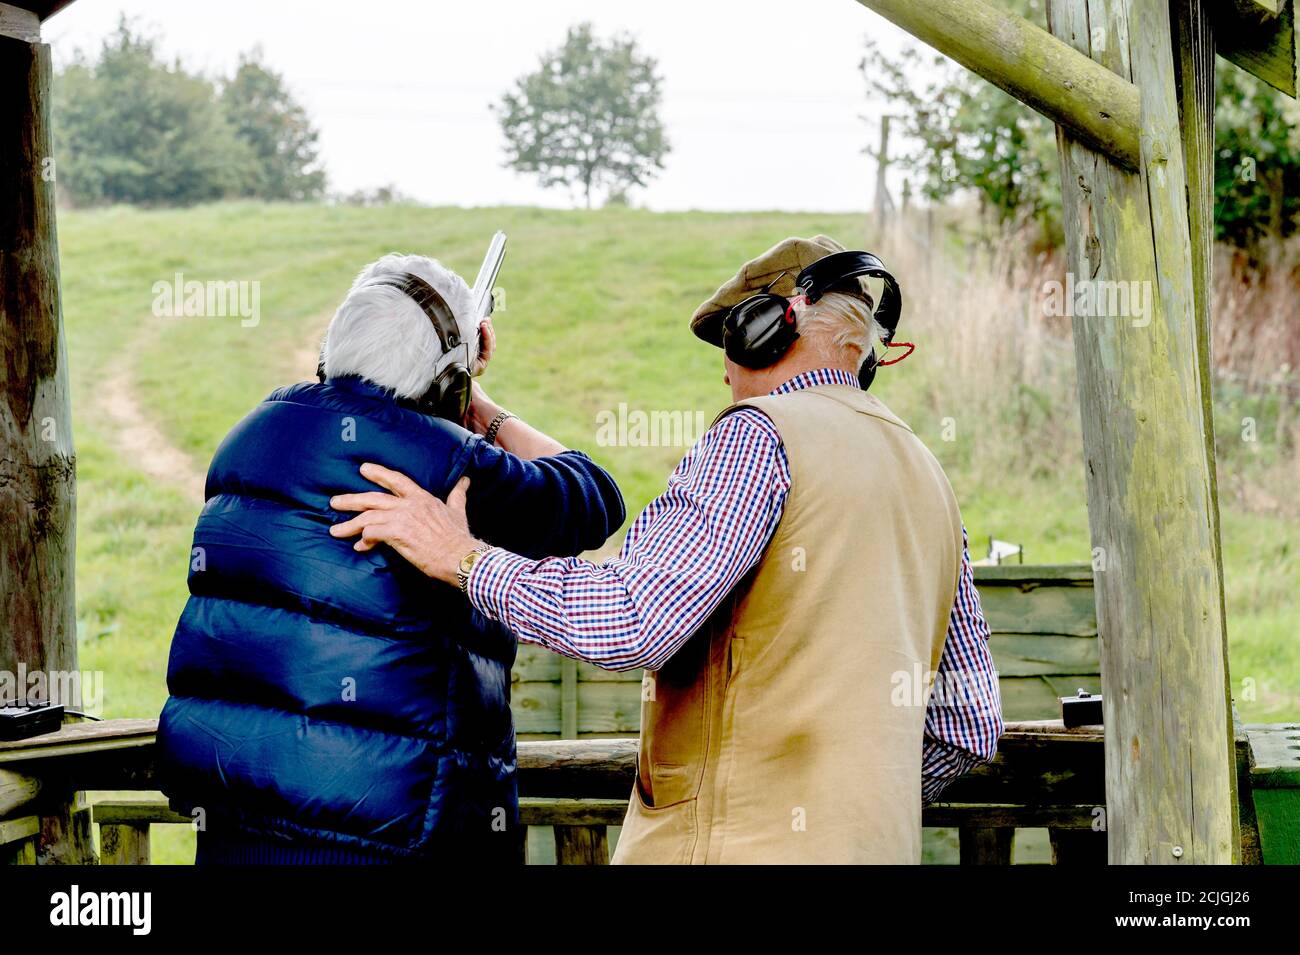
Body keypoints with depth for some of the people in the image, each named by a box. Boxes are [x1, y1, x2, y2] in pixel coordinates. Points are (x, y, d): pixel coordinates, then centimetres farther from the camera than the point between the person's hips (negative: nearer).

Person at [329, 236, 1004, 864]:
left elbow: (636, 618, -22)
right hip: (878, 845, 8)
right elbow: (971, 727, 17)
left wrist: (465, 557, -10)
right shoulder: (926, 476, 17)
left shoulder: (760, 435, -8)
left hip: (742, 847, -8)